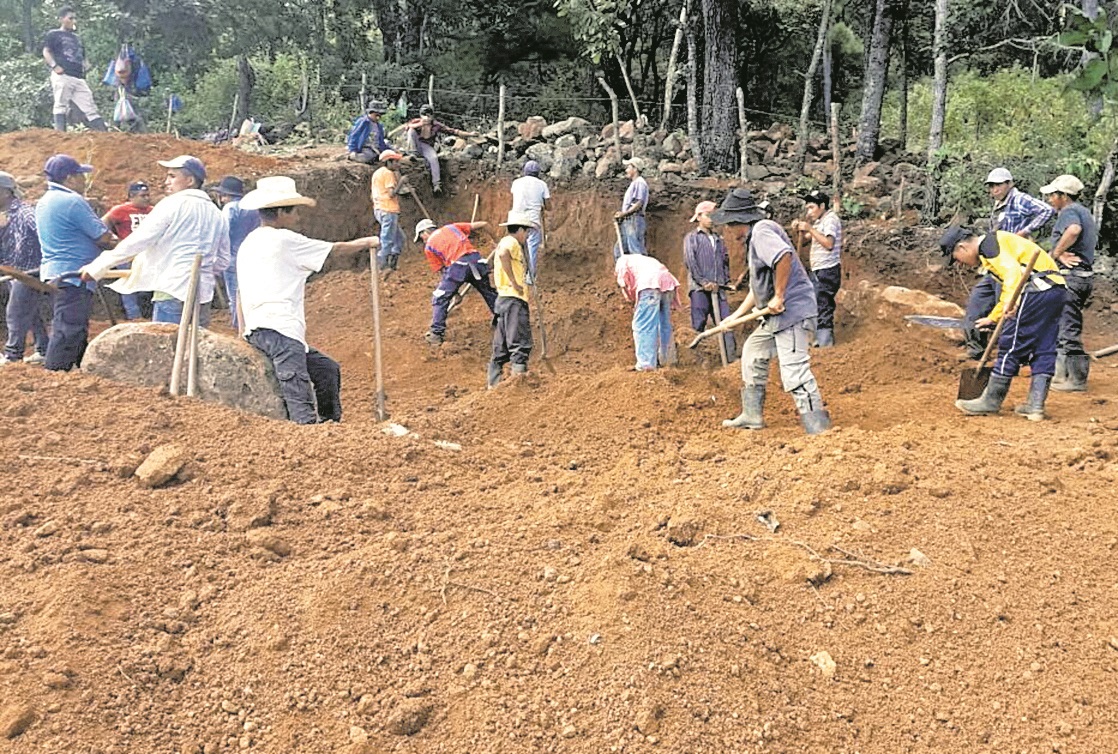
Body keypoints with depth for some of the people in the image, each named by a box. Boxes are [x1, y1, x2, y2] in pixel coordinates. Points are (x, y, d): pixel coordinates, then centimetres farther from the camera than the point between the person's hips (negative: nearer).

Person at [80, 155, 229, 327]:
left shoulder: (172, 205, -4)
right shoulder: (217, 215, 14)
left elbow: (136, 242, -6)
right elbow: (222, 262, 18)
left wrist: (96, 268, -1)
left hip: (174, 291, -7)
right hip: (204, 295, 7)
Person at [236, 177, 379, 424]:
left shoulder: (249, 243, 21)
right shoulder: (284, 239, -4)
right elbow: (336, 249, 6)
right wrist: (367, 243, 21)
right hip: (278, 330, -9)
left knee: (327, 369, 18)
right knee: (298, 395, -20)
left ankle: (330, 423, 24)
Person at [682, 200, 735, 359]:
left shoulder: (719, 239, 19)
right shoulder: (691, 237, 5)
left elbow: (725, 261, 21)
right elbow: (690, 262, -4)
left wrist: (725, 281, 7)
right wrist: (704, 282, -12)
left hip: (718, 288, 4)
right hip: (699, 288, -4)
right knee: (698, 324, -6)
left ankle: (732, 356, -4)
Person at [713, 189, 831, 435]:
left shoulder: (761, 231, -11)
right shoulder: (754, 239, 21)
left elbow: (784, 256, -32)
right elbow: (757, 287, 27)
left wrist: (778, 297, -26)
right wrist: (736, 316, 28)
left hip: (793, 310, -12)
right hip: (777, 316, 12)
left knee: (794, 371, -16)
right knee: (752, 353, 22)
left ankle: (820, 430, -15)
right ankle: (752, 416, 29)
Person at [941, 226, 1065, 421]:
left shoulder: (988, 244, -2)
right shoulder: (994, 249, 28)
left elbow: (1012, 270, -19)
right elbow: (1008, 290, 35)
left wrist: (1010, 303, -30)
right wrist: (993, 318, 42)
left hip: (1037, 287, -10)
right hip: (1058, 289, 10)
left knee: (1011, 345, -2)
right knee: (1043, 351, 9)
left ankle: (991, 401, 6)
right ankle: (1035, 405, 10)